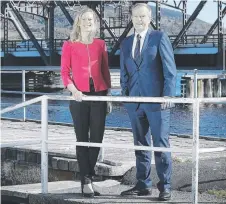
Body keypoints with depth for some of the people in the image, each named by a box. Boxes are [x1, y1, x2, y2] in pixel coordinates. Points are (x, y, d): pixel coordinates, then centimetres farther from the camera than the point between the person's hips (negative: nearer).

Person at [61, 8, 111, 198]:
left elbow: (105, 71, 13)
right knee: (82, 139, 0)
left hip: (99, 95, 3)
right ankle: (86, 180, 3)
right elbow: (65, 72, 0)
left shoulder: (100, 44, 10)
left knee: (97, 138, 3)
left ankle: (88, 176, 17)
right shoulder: (69, 45, 3)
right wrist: (73, 90, -16)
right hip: (80, 97, -3)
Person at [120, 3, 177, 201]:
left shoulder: (159, 37, 0)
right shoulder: (126, 43, 15)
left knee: (161, 144, -3)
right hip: (134, 102, 5)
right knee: (140, 144, 8)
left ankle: (165, 186, 4)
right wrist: (125, 95, 9)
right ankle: (143, 185, 14)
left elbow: (170, 69, -5)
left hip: (157, 101, -5)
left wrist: (168, 94, -13)